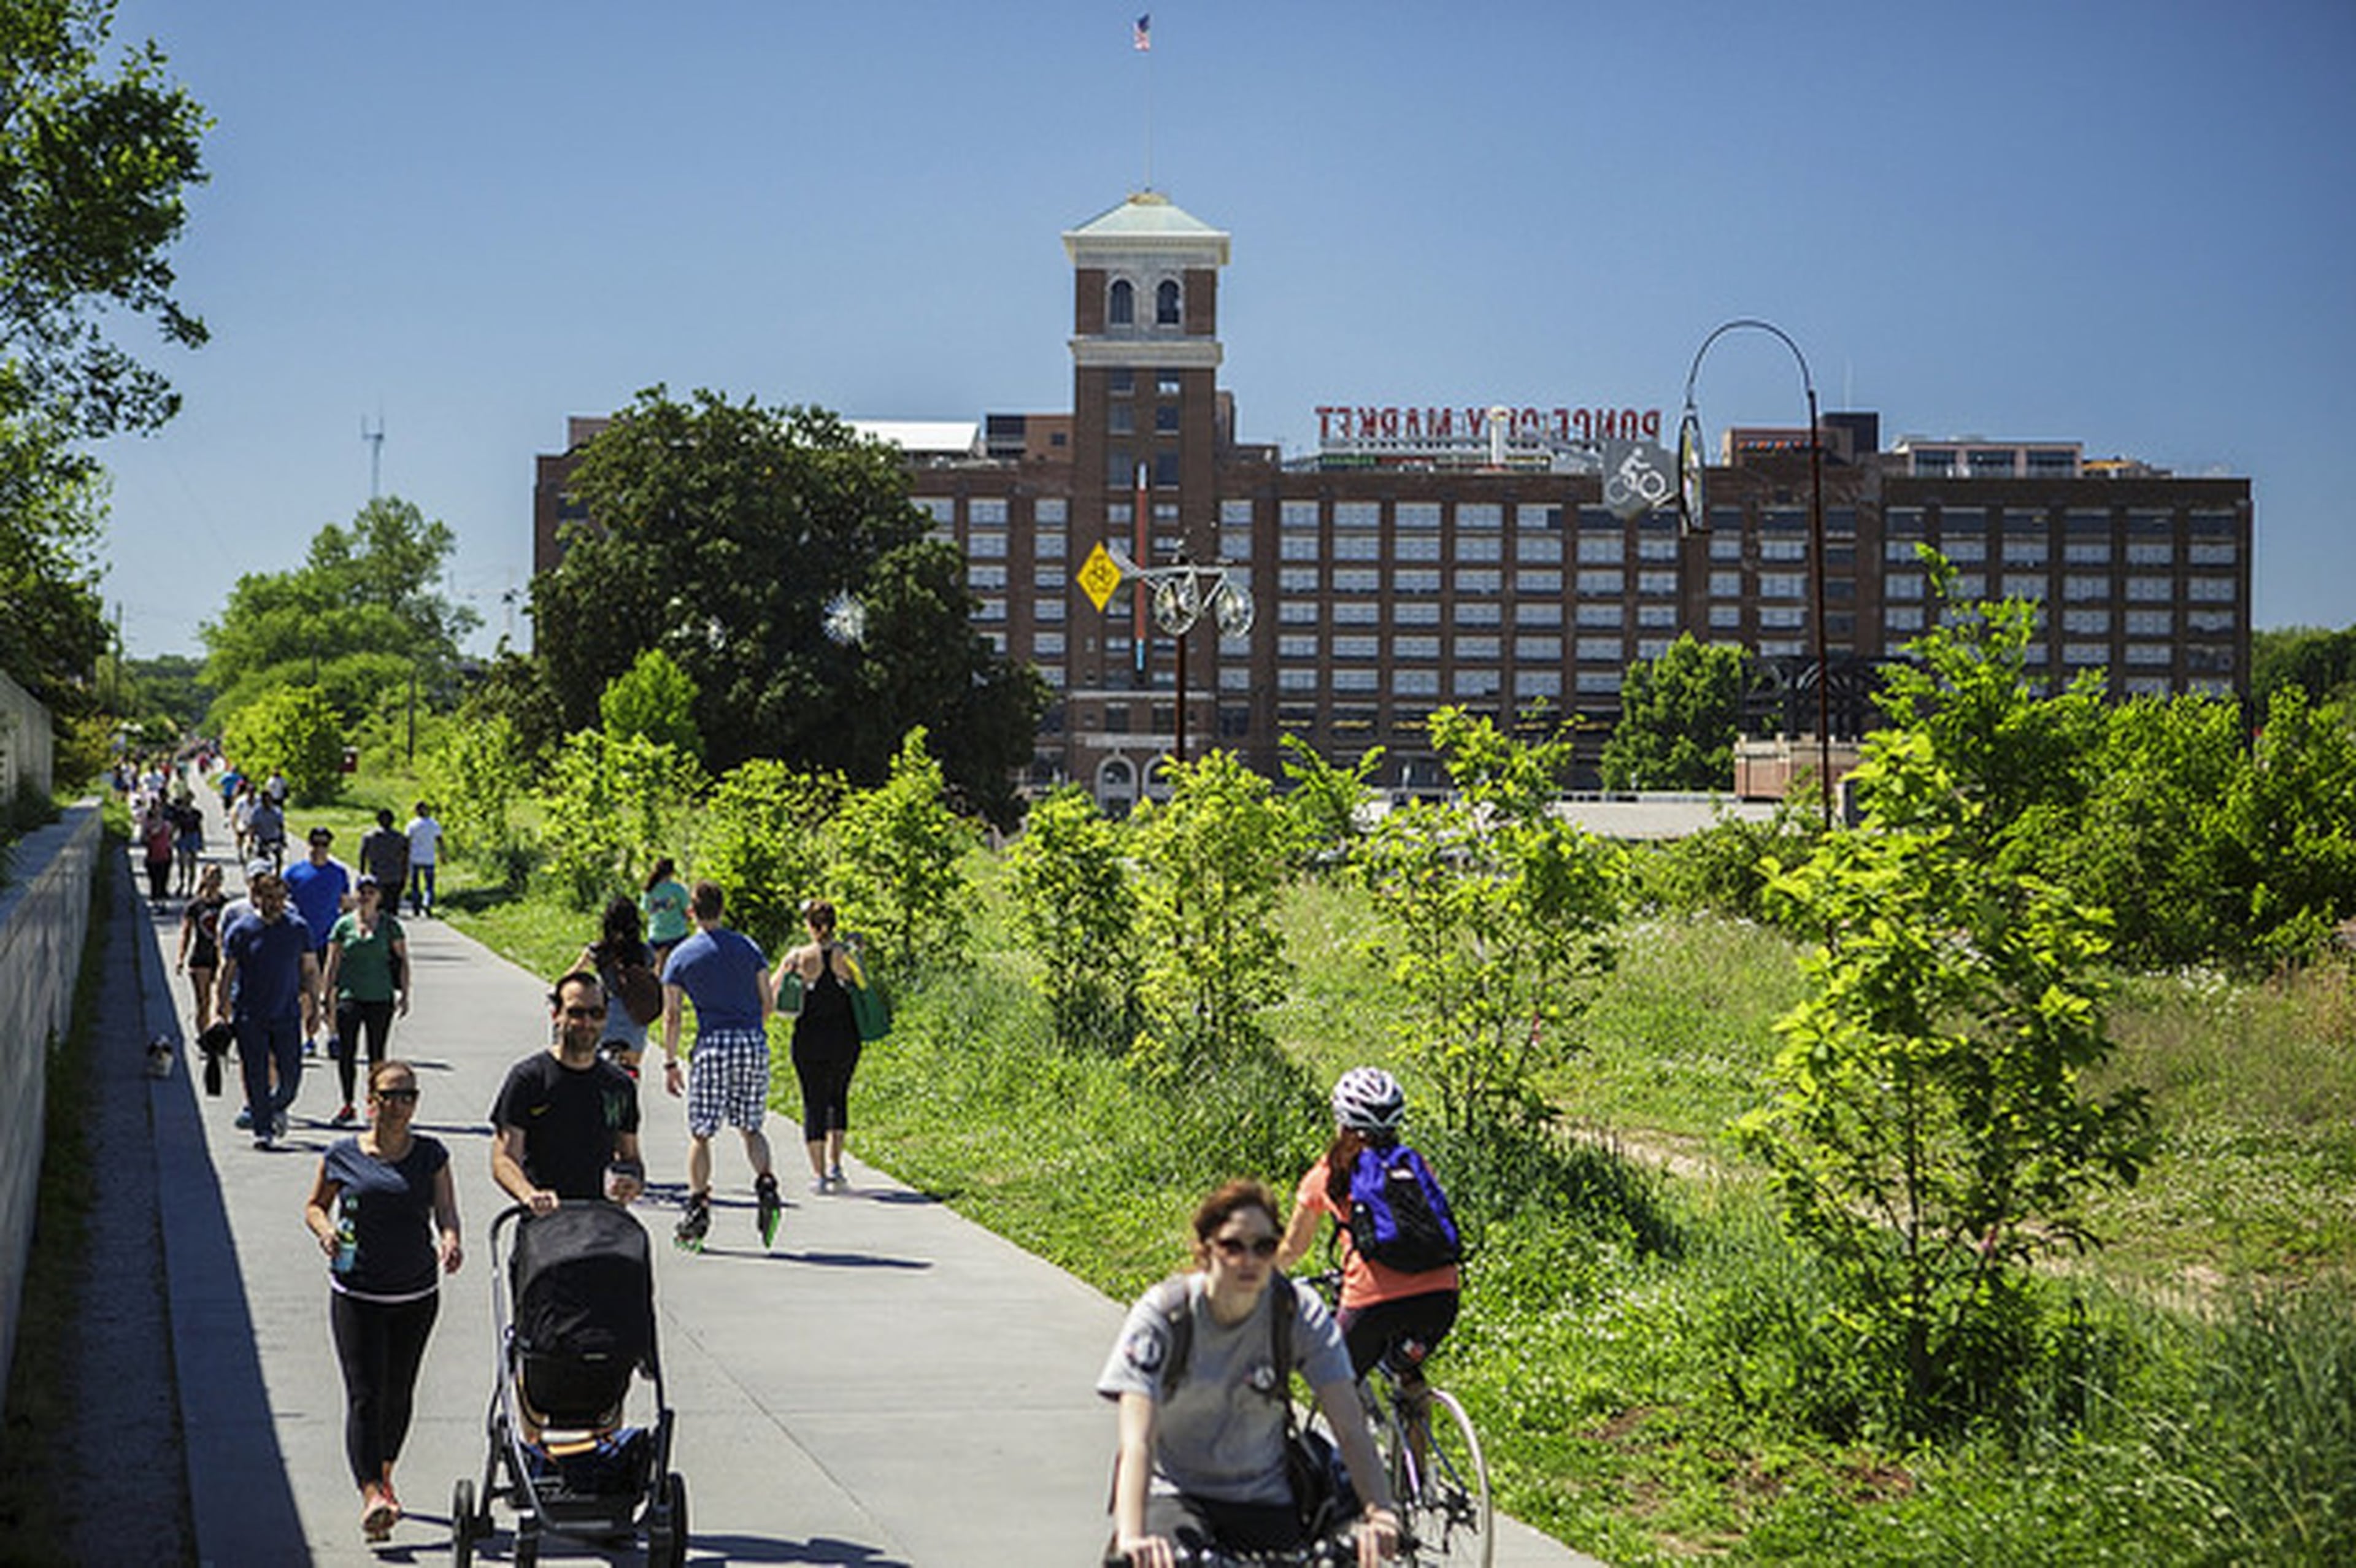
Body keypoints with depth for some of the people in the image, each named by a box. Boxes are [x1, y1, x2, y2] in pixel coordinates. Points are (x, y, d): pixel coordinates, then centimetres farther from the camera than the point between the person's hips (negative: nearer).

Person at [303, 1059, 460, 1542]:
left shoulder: (430, 1155, 2)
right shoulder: (343, 1155, -1)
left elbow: (446, 1211, -4)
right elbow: (314, 1205, 12)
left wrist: (450, 1242, -25)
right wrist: (324, 1229, -10)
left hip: (417, 1294, 2)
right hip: (356, 1295, -2)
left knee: (399, 1394, 13)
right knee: (364, 1394, -11)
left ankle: (384, 1474, 36)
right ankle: (371, 1494, -20)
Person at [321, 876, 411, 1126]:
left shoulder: (389, 925, 3)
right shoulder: (344, 925, 4)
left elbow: (403, 961, 6)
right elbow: (332, 963, 7)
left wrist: (404, 994, 0)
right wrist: (327, 995, 4)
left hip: (380, 997, 0)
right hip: (349, 995, 0)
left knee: (376, 1054, 5)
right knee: (346, 1053, -5)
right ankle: (348, 1104, 5)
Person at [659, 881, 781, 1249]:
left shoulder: (681, 957, 3)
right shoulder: (748, 947, 9)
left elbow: (671, 1016, 1)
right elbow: (767, 1001, 9)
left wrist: (670, 1063, 7)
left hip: (714, 1045, -3)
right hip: (754, 1043, 3)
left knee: (700, 1133, 6)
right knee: (751, 1128, 14)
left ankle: (698, 1208, 3)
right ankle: (766, 1187, -9)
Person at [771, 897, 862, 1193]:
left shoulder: (798, 957, -6)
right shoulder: (848, 956, -3)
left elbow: (770, 993, -2)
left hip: (810, 1037, -1)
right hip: (845, 1036, 2)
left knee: (814, 1103, 7)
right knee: (838, 1098, 20)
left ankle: (818, 1174, 5)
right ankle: (835, 1166, 12)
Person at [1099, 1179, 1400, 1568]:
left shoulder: (1299, 1313, -13)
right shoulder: (1162, 1314, -19)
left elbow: (1351, 1427, -19)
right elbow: (1136, 1442, -30)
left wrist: (1380, 1512, -38)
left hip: (1265, 1500, 2)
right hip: (1174, 1493, -2)